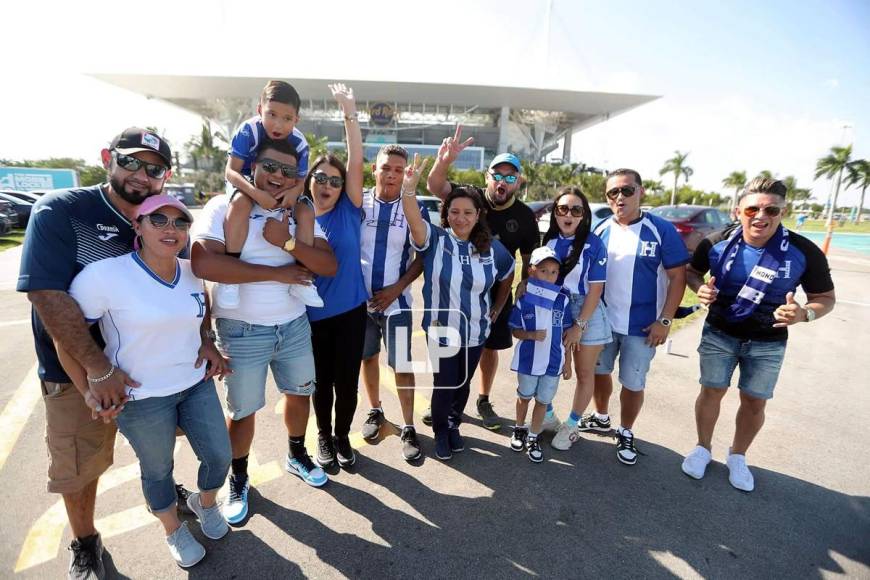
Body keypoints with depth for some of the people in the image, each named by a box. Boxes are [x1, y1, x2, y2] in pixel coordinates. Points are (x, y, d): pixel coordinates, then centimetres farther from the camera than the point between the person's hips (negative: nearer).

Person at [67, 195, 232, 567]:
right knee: (158, 470, 16)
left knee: (220, 457, 12)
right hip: (141, 398, -4)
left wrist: (207, 342, 5)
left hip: (197, 384, 5)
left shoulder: (190, 272, -3)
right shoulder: (105, 274, -20)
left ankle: (205, 503, 46)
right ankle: (174, 532, 45)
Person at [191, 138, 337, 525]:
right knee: (243, 410, 11)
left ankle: (297, 456, 46)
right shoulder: (224, 207, -11)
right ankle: (238, 479, 37)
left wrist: (288, 243, -22)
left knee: (299, 392, 20)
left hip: (295, 324, 5)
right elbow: (204, 264, -26)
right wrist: (276, 273, -22)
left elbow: (329, 265, -7)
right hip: (242, 331, -4)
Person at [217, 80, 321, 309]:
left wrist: (294, 191, -36)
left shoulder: (299, 143, -17)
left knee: (306, 211, -19)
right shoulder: (249, 131, -25)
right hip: (245, 185, -3)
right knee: (241, 202, -37)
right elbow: (231, 171, -26)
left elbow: (300, 179, -11)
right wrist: (256, 193, -42)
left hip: (282, 190, 4)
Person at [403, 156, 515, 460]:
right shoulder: (435, 239, -12)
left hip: (475, 332, 3)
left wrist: (495, 311, 11)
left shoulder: (492, 248, -4)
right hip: (441, 331, -3)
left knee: (463, 384, 19)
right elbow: (414, 219, -33)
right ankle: (440, 431, 38)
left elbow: (507, 277, 13)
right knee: (444, 385, 8)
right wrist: (409, 188, -51)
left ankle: (454, 425, 47)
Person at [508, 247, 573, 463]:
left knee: (543, 400, 13)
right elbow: (515, 331, -3)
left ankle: (533, 437, 32)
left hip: (553, 362, 1)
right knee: (525, 396, 19)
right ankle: (520, 429, 43)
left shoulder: (562, 300, -6)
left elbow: (566, 333, 1)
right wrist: (532, 335, -23)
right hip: (528, 360, -1)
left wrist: (567, 361, 3)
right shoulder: (523, 300, -12)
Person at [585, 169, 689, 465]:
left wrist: (664, 320, -13)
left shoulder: (662, 230, -10)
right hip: (602, 320, 3)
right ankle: (601, 418, 43)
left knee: (633, 384, 9)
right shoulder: (600, 230, -1)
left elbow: (678, 276, -9)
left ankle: (625, 433, 33)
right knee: (599, 371, 19)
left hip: (641, 326, -3)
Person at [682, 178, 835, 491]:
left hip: (768, 342, 0)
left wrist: (804, 313, -28)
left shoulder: (804, 252, -15)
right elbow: (691, 271, 4)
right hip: (719, 334, 0)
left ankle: (737, 457, 34)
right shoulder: (716, 243, -14)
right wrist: (700, 288, -19)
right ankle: (703, 448, 30)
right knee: (711, 392, 8)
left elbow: (826, 299, -5)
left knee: (755, 402, 11)